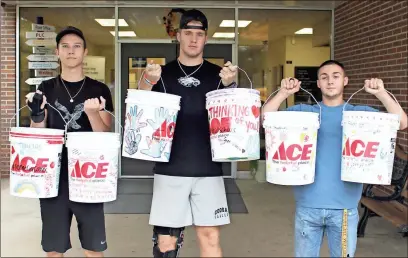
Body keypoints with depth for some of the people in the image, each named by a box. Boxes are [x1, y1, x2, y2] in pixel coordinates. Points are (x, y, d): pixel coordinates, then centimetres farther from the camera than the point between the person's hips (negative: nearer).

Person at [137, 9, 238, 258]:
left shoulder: (218, 74, 7)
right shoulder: (163, 73, 7)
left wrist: (230, 86, -14)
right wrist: (147, 82, -16)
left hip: (208, 169, 0)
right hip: (170, 169, 0)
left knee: (210, 237, 3)